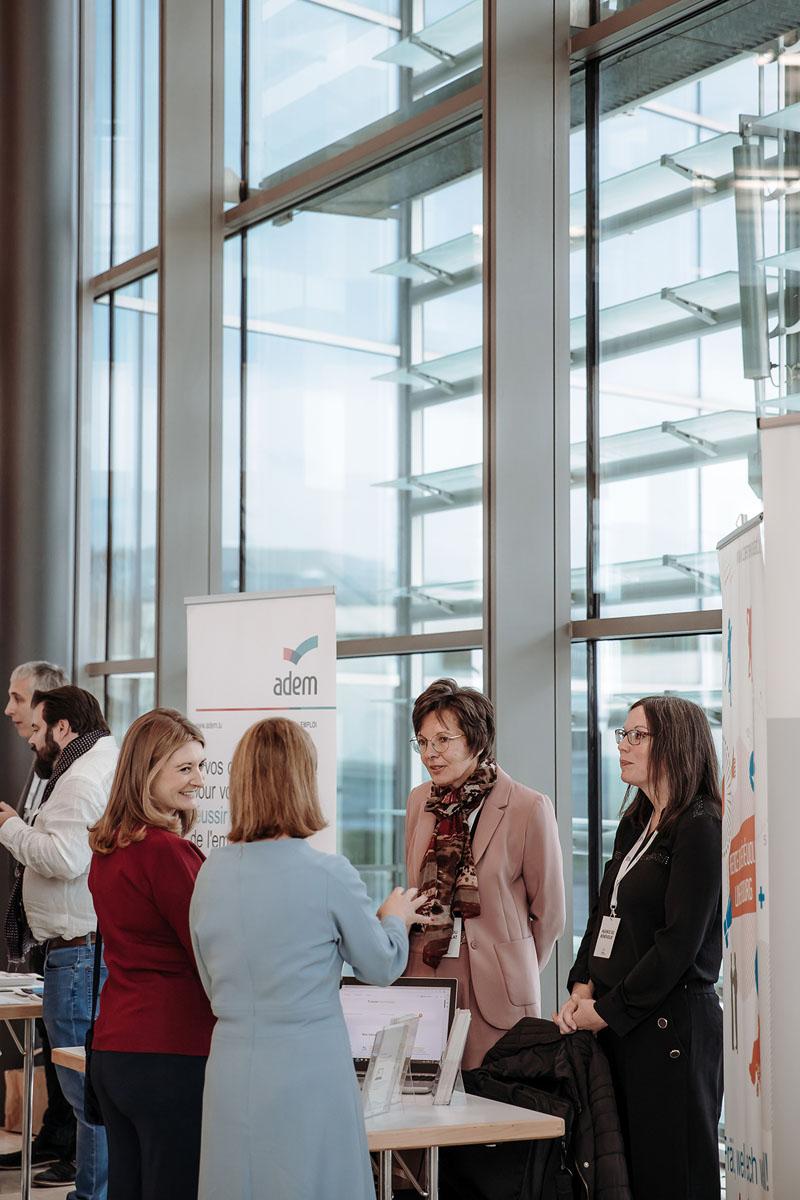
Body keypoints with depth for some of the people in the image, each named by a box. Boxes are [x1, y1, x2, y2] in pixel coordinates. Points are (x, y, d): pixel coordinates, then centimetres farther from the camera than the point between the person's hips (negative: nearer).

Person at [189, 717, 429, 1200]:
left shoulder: (211, 873, 0)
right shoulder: (329, 873, -14)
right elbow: (381, 967, 2)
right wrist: (396, 919, 22)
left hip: (231, 1074, 5)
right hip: (308, 1075, -5)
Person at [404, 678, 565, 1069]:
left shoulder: (529, 808, -6)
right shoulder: (420, 801, 10)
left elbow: (548, 914, 1)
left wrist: (514, 975, 7)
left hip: (495, 993, -4)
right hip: (424, 977, 4)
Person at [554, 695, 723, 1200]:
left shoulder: (699, 827, -11)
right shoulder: (635, 824, 16)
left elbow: (680, 941, -16)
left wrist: (608, 1010, -12)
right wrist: (582, 990, 3)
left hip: (671, 1023, -8)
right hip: (619, 1024, 8)